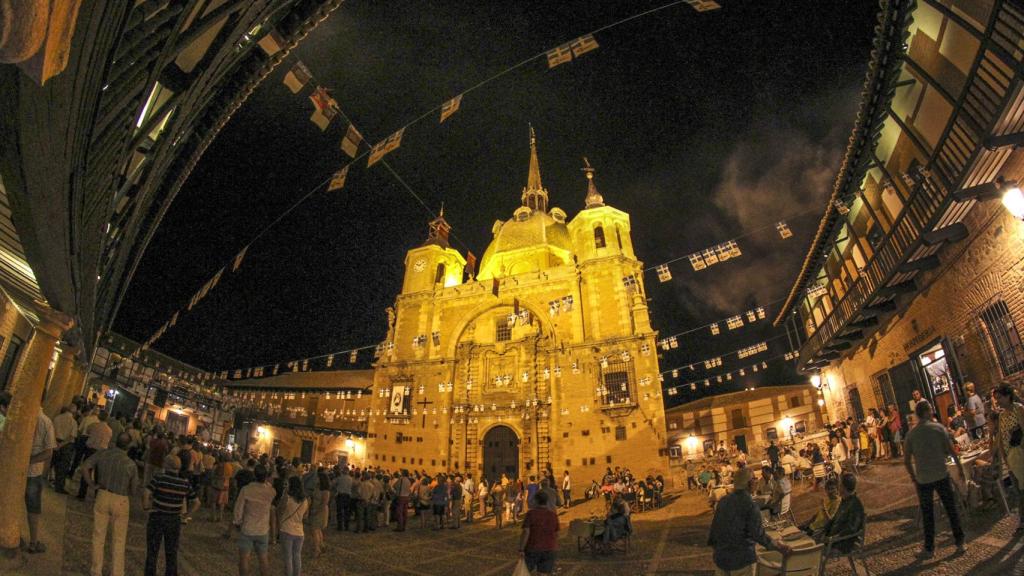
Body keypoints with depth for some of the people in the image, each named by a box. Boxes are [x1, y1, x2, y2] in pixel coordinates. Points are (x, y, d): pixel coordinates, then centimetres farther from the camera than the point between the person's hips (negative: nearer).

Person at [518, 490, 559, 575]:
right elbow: (556, 534, 7)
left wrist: (521, 549, -14)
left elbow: (526, 532, -17)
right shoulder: (553, 515, -1)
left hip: (532, 548, -2)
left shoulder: (531, 514, -11)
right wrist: (554, 546, 21)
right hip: (548, 549, 3)